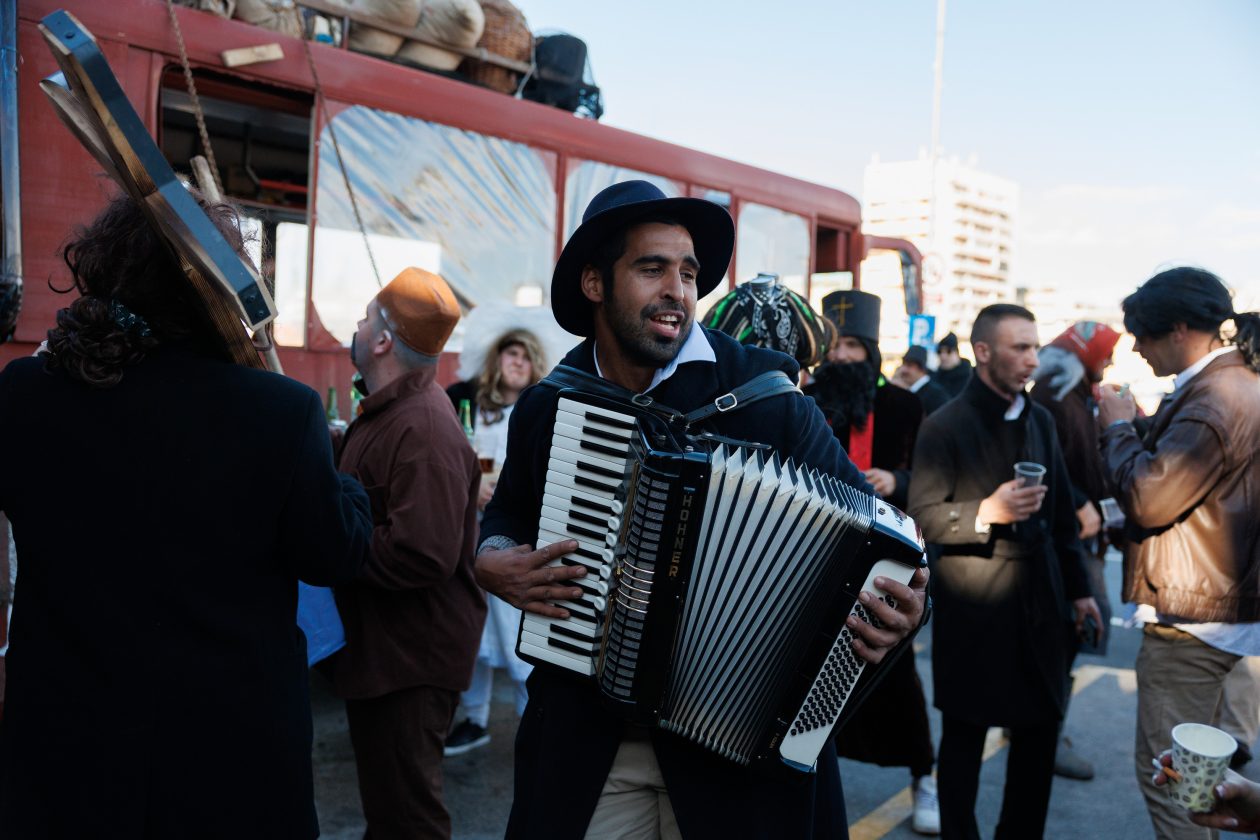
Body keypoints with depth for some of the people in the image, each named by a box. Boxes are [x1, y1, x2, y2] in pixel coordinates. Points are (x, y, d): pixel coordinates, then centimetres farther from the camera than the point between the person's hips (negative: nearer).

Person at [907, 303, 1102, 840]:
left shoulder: (1040, 421, 11)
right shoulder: (945, 426, -9)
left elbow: (1062, 513, 16)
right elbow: (922, 518, -12)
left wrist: (1078, 588, 15)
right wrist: (987, 511, -25)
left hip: (1040, 600, 6)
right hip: (973, 608, -6)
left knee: (1041, 728, 12)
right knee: (964, 735, 7)